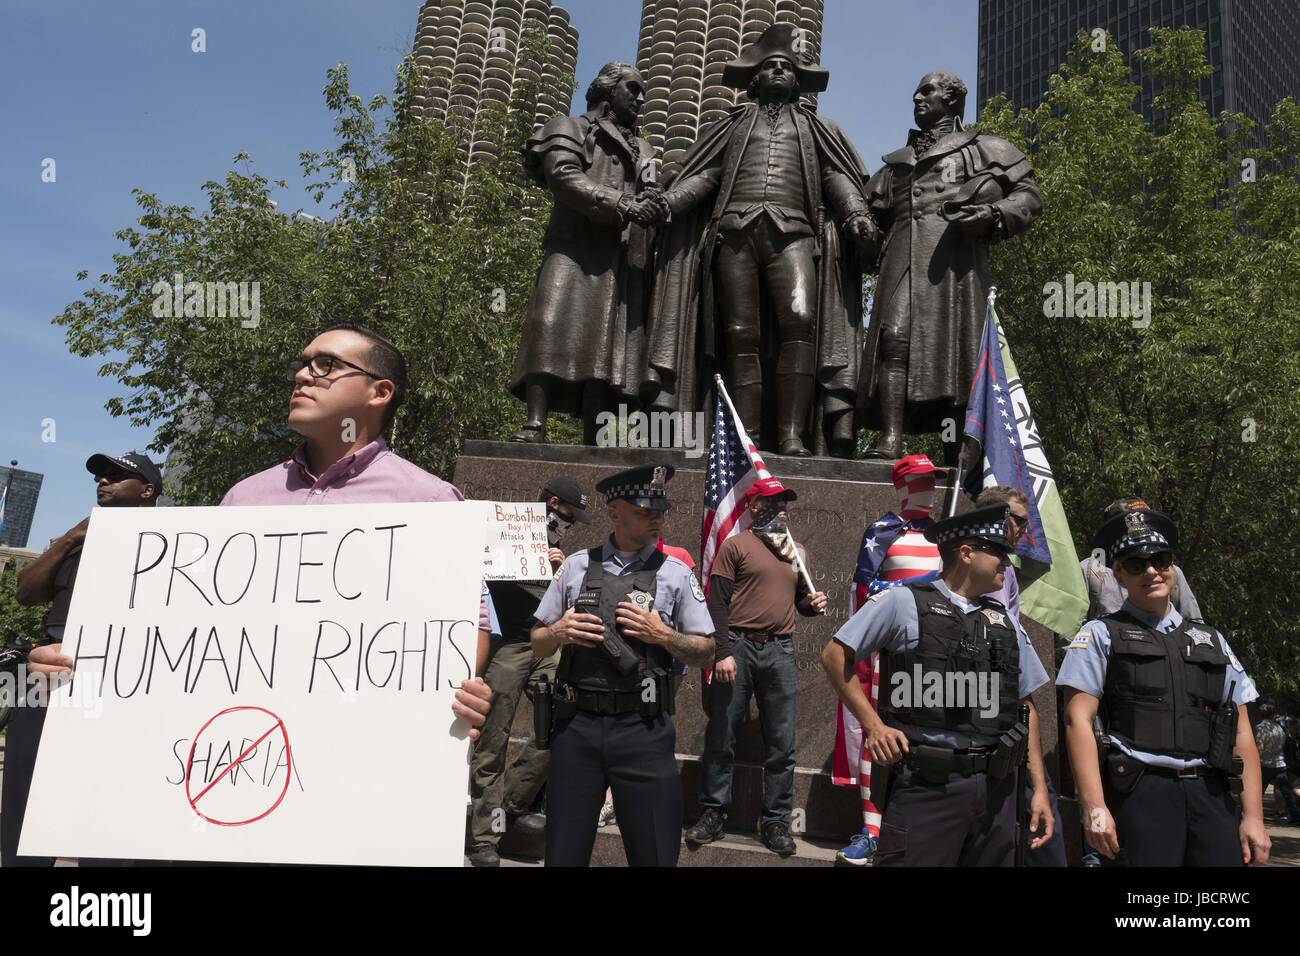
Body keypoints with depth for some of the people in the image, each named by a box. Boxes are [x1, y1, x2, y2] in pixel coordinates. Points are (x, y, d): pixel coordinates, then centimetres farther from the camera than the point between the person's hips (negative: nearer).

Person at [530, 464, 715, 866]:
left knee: (655, 855, 5)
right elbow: (538, 645, 13)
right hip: (575, 725, 1)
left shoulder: (675, 574, 3)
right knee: (563, 854, 9)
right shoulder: (575, 566, 7)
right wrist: (558, 633, -9)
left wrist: (661, 634, -11)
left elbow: (705, 653, 5)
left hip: (642, 729, -1)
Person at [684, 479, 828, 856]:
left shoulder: (795, 551, 17)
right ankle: (712, 814, 14)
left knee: (781, 744, 5)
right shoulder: (736, 545, 0)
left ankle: (775, 821, 14)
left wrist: (812, 603, 0)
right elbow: (717, 602, -7)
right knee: (721, 738, 2)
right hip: (739, 647, -4)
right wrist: (723, 652, -16)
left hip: (780, 652, 4)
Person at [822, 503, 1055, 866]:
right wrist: (873, 725, -6)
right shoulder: (904, 602, -1)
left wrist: (1040, 788, 12)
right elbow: (835, 656, 0)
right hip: (928, 786, -5)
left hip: (997, 789, 5)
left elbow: (1025, 707, 17)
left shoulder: (1005, 623, 15)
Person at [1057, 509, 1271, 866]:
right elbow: (1078, 720, -4)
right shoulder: (1100, 636, 5)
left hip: (1212, 795, 4)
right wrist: (1095, 808, -13)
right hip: (1142, 794, -3)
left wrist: (1253, 816, 6)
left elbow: (1241, 733, 15)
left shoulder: (1212, 641, 18)